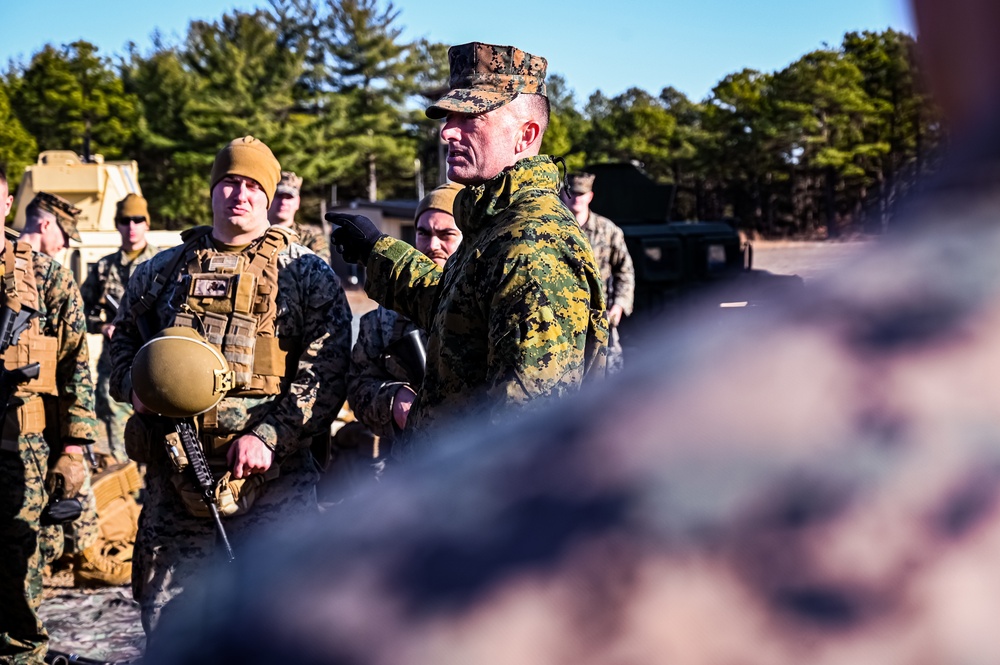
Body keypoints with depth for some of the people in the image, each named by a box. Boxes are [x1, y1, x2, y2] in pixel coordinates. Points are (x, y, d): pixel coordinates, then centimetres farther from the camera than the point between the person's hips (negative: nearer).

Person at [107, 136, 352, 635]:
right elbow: (121, 341, 24)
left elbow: (326, 370, -5)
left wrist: (268, 436, -17)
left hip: (273, 480, -3)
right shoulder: (161, 273, 15)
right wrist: (135, 385, 0)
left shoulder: (307, 275, 5)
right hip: (175, 476, 3)